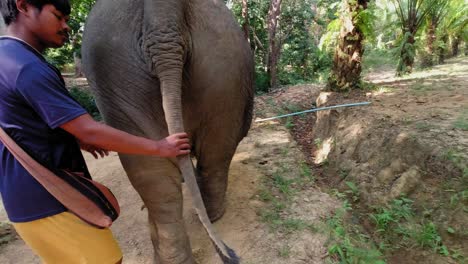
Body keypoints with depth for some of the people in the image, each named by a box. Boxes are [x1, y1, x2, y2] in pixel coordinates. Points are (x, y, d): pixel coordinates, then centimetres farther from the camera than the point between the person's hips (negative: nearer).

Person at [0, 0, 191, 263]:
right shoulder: (28, 68, -23)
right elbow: (90, 131, -28)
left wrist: (76, 140, 17)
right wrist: (159, 147, -21)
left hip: (38, 190, 10)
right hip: (46, 198, -10)